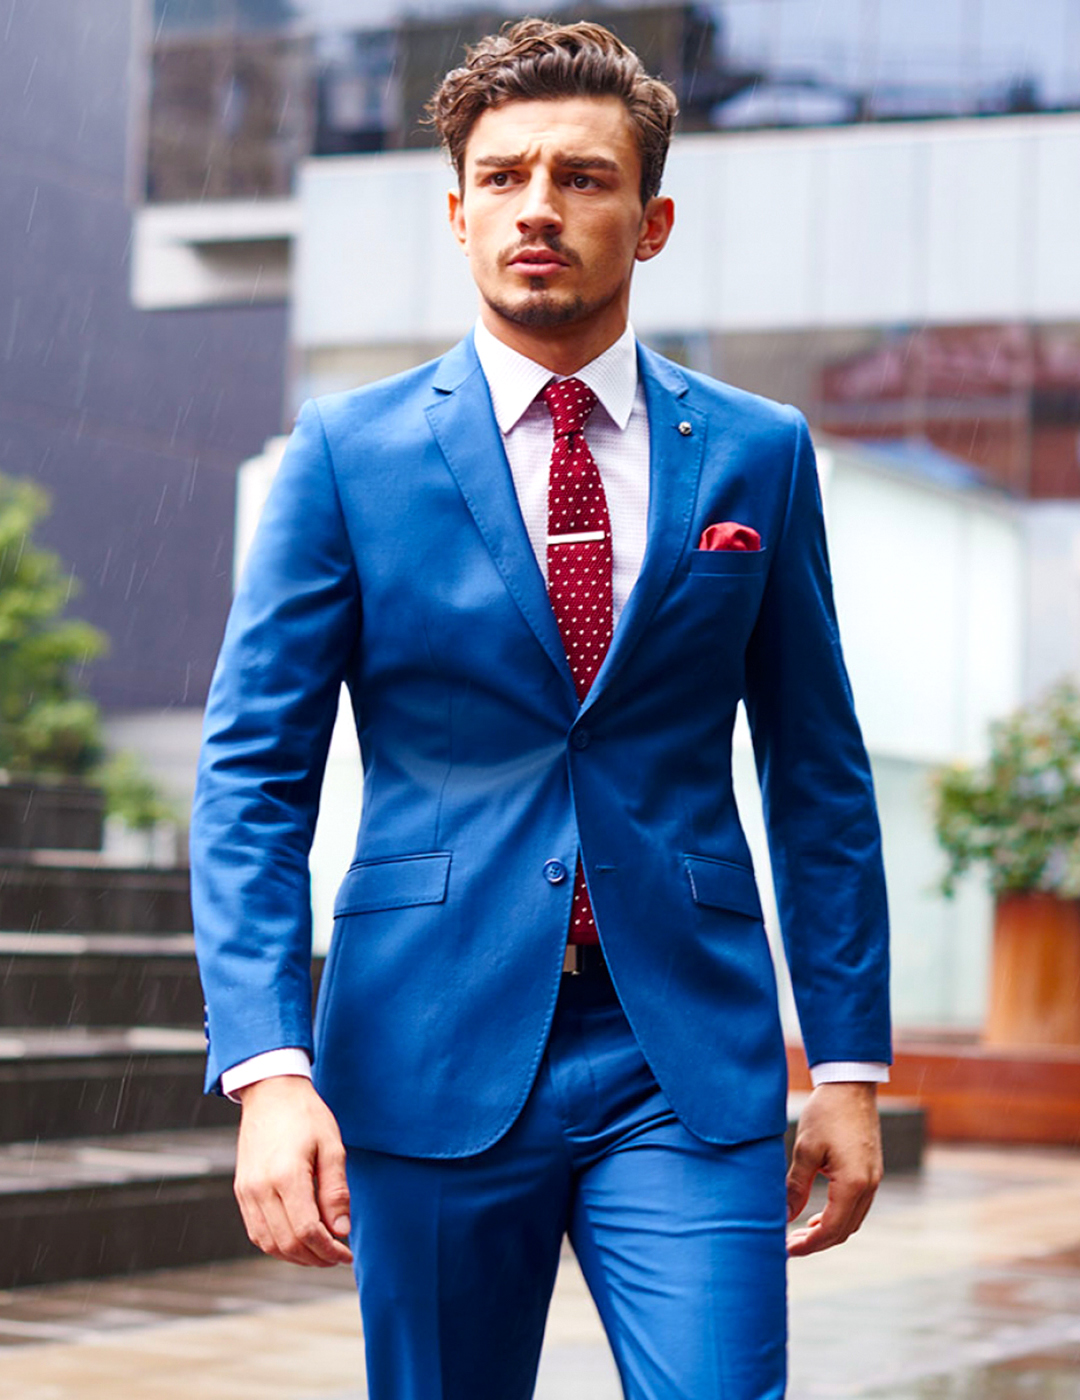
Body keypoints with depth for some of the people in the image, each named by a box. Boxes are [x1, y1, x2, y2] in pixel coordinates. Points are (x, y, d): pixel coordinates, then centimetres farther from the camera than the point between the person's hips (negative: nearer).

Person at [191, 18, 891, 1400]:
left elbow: (819, 775, 11)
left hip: (689, 1063, 1)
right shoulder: (349, 452, 2)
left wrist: (849, 1063, 7)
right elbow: (252, 773, -1)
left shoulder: (757, 455, 6)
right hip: (434, 1062, 0)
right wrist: (267, 1070, -13)